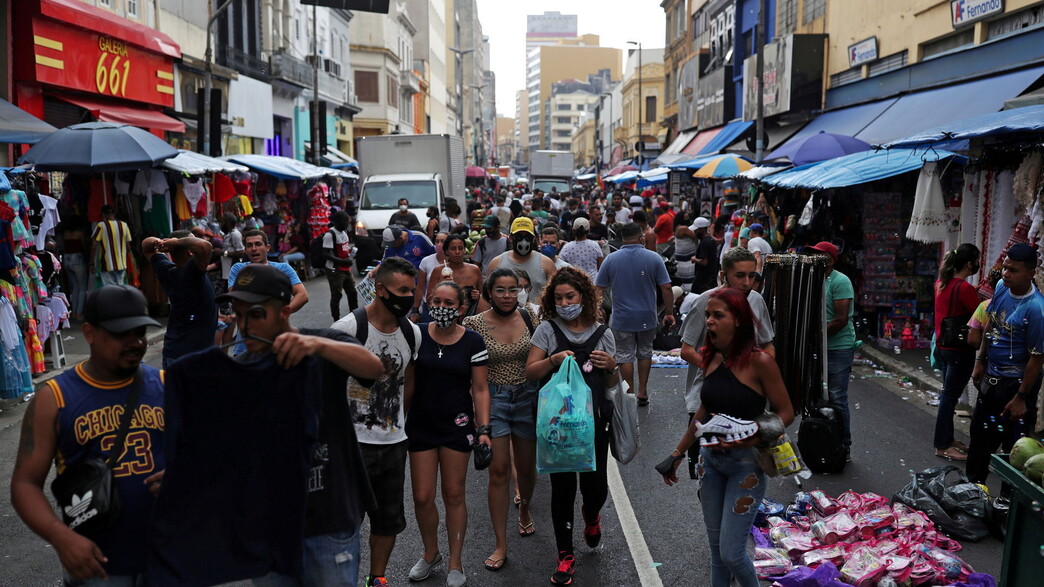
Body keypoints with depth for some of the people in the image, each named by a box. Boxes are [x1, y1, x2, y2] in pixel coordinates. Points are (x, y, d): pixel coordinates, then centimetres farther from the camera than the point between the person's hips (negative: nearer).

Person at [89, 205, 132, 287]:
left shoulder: (101, 226, -8)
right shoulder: (124, 225, 5)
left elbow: (94, 246, -10)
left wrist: (91, 263, -4)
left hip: (107, 265, -4)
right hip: (121, 264, 4)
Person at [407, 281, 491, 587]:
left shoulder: (473, 342, -5)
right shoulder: (416, 335, -3)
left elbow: (480, 388, -3)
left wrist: (483, 429, -10)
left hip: (457, 425, -1)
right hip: (421, 424, 1)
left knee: (454, 495, 7)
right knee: (422, 497, 4)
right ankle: (430, 553, 31)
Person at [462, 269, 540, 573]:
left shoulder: (528, 316, -2)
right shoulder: (475, 323, -8)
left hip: (528, 396, 2)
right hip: (493, 399, -2)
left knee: (526, 467, 14)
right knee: (498, 471, -3)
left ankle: (524, 507, 48)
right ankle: (501, 545, 6)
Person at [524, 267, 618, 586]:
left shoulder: (602, 333, 5)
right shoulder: (547, 330, 0)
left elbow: (611, 384, 12)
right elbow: (530, 373, -3)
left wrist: (611, 367, -10)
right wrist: (553, 360, -20)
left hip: (594, 420, 1)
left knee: (595, 485, 2)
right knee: (563, 487, 5)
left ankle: (591, 515, 41)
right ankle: (565, 556, 20)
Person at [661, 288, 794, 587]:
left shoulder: (759, 361, -17)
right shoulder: (712, 358, 1)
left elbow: (786, 413, -11)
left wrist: (751, 440, -25)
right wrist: (678, 454, 17)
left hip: (745, 464, -6)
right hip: (710, 459, 6)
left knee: (731, 553, -3)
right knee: (716, 549, 15)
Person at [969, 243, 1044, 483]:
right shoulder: (1001, 287, -4)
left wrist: (1021, 398, -17)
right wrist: (980, 361, 13)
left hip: (1016, 382, -8)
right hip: (992, 376, 8)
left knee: (1013, 445, 5)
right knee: (980, 432, 20)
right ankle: (973, 483, 38)